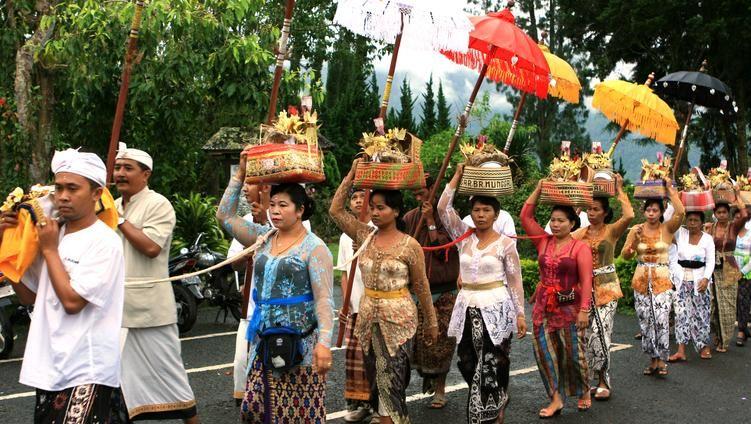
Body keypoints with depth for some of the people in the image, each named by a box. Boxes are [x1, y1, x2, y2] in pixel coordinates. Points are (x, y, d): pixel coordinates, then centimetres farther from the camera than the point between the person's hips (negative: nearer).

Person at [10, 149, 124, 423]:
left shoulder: (105, 242, -13)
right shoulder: (52, 233, 8)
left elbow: (72, 301, -20)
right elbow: (28, 296, 13)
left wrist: (49, 249, -11)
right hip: (48, 368, 8)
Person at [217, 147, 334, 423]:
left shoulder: (314, 248, -7)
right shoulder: (263, 238, 10)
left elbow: (324, 299, -13)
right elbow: (225, 216, 10)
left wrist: (324, 342, -24)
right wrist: (240, 174, 4)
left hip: (300, 343, -6)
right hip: (263, 339, 6)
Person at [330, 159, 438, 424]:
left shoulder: (409, 245, -8)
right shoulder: (364, 236, 3)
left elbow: (421, 286, -2)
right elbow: (335, 210, 1)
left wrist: (431, 322, 3)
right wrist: (351, 175, -2)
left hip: (398, 317, -5)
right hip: (368, 315, 5)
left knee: (391, 381, -4)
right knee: (376, 379, 11)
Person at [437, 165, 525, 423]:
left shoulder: (505, 243, -3)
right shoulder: (463, 236, 5)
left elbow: (515, 281, -1)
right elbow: (443, 208, -5)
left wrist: (520, 314, -4)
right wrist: (458, 176, -4)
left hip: (495, 309, -4)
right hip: (467, 308, 4)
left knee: (490, 369, -4)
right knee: (468, 365, 10)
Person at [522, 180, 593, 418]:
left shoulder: (580, 248, -6)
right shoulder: (543, 242, 6)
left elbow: (586, 281, -11)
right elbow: (526, 216, 4)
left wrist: (584, 310, -18)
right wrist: (539, 190, 1)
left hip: (569, 309, -4)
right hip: (543, 308, 4)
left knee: (573, 354, 2)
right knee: (545, 353, 2)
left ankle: (584, 392, 28)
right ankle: (556, 399, 11)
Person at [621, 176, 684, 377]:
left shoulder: (667, 228, -1)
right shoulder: (636, 229, 4)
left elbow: (680, 212, -21)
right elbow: (625, 255, 1)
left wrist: (670, 188, -15)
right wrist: (635, 239, -15)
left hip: (662, 279, -2)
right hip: (641, 279, 3)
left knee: (661, 319, -13)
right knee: (645, 321, 5)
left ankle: (662, 360, 1)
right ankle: (653, 359, 18)